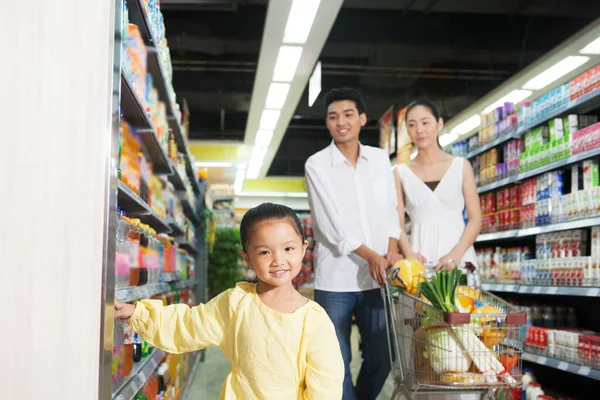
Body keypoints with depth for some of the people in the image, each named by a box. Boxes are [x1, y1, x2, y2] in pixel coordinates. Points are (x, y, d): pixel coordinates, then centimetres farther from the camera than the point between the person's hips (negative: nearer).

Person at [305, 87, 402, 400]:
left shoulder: (380, 159, 9)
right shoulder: (317, 165, -4)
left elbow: (390, 210, 9)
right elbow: (331, 223, -12)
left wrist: (392, 251, -7)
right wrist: (371, 256, -20)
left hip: (375, 279, 4)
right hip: (335, 280, -4)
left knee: (381, 359, 12)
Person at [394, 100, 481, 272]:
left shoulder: (461, 166, 6)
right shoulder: (401, 172, 7)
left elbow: (476, 219, 2)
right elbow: (397, 222, 2)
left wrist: (456, 254, -13)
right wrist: (409, 253, -17)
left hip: (458, 259, 0)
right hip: (421, 260, 0)